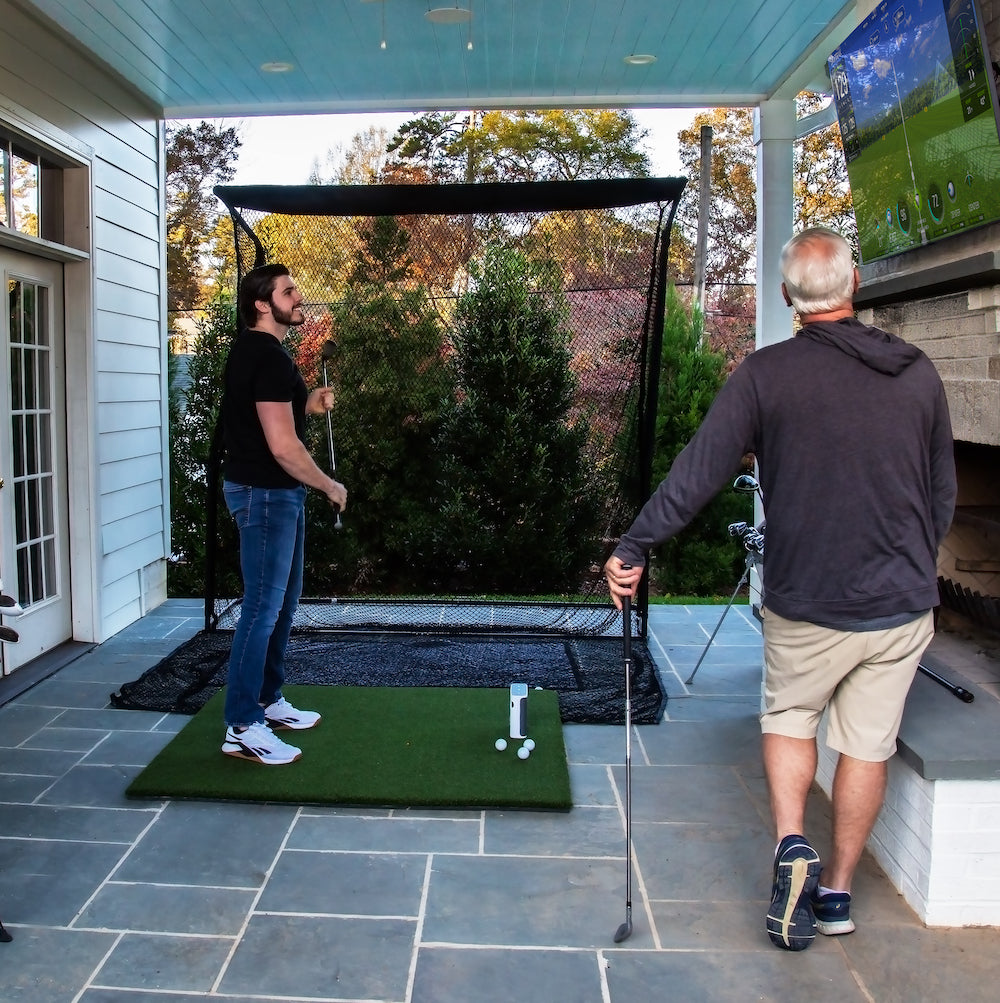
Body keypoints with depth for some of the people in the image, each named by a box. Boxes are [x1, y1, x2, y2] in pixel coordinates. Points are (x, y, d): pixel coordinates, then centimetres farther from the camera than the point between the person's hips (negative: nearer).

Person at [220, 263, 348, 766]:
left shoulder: (254, 351, 13)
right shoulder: (268, 357, -19)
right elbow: (283, 446, -23)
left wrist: (309, 403, 6)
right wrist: (330, 486, -11)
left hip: (276, 492, 11)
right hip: (265, 493, -11)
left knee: (282, 601, 17)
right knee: (263, 606, -6)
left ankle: (267, 701, 28)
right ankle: (242, 727, 1)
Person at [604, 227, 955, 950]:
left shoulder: (768, 372, -11)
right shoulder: (918, 372, 1)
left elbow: (698, 472, -14)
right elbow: (944, 493, 10)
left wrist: (633, 549, -7)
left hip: (807, 602, -3)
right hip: (904, 604, 3)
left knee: (789, 716, 21)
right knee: (868, 744, 14)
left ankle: (792, 843, 3)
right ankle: (837, 891, 27)